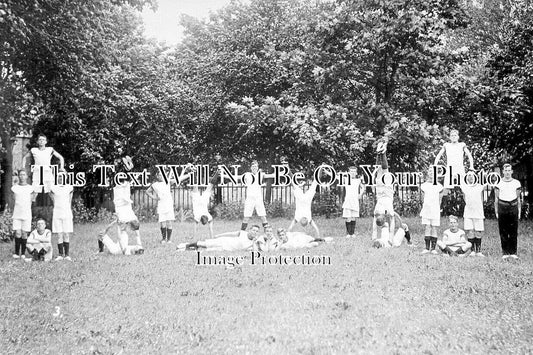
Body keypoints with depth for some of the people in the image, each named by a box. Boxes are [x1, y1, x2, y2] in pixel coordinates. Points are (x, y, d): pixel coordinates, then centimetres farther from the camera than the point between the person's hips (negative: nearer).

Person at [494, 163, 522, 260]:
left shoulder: (516, 183, 8)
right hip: (502, 208, 0)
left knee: (513, 232, 0)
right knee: (503, 232, 0)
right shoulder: (498, 183, 5)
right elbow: (496, 199, 9)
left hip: (513, 208, 0)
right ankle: (505, 253, 7)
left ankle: (513, 252, 8)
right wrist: (496, 212, 5)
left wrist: (519, 211, 7)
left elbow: (518, 198, 12)